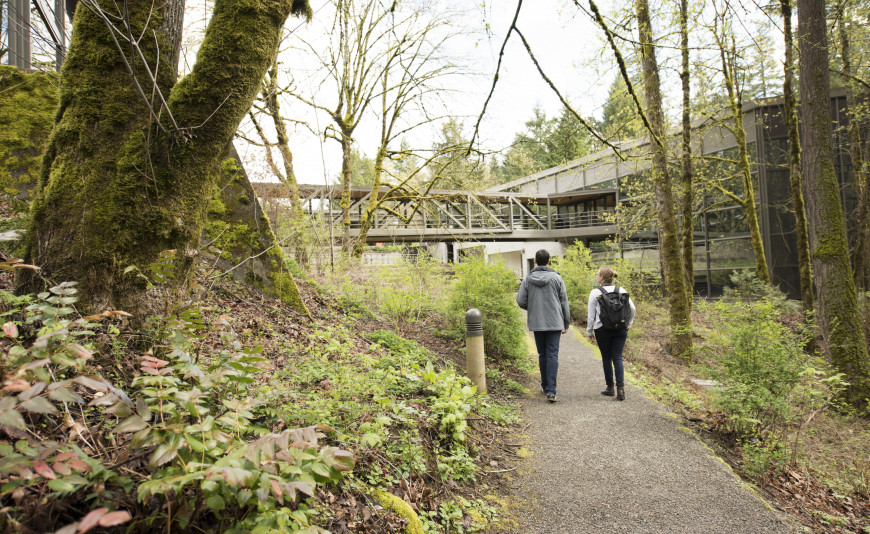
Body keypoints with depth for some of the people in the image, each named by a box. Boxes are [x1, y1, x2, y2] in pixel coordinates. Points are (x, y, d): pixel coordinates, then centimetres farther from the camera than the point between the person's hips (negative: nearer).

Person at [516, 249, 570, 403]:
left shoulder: (527, 279, -1)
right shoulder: (556, 278, -4)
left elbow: (521, 301, -2)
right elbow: (564, 302, 1)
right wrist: (566, 323, 10)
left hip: (536, 324, 2)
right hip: (554, 322, -2)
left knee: (542, 355, 14)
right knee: (552, 355, -2)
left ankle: (545, 386, 24)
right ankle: (551, 390, -9)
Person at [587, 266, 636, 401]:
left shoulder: (595, 293, -5)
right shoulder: (622, 290, 4)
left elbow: (591, 315, -3)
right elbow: (632, 309, 1)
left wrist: (590, 332, 6)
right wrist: (627, 325, 11)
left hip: (602, 329, -2)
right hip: (620, 329, 3)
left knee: (606, 358, 9)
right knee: (617, 357, 4)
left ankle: (610, 387, 17)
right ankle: (620, 387, -8)